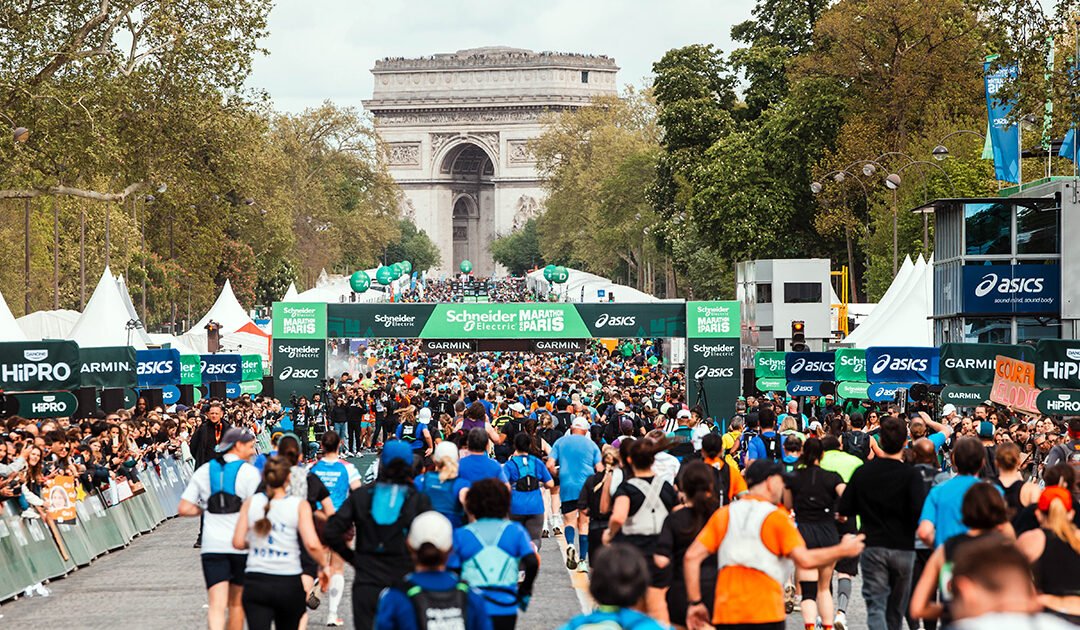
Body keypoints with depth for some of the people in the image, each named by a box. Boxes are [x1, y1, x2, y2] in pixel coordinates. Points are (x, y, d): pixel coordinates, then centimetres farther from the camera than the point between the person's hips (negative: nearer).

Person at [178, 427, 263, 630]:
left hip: (212, 546, 2)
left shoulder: (204, 471, 7)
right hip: (241, 545, -2)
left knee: (217, 606, -7)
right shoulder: (249, 472, -4)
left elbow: (184, 509, 5)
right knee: (236, 603, 16)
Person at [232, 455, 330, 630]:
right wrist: (323, 565, 4)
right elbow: (312, 544, -14)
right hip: (289, 583, -1)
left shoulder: (251, 502, 2)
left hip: (255, 582, 1)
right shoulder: (300, 506, -4)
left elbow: (238, 542, 0)